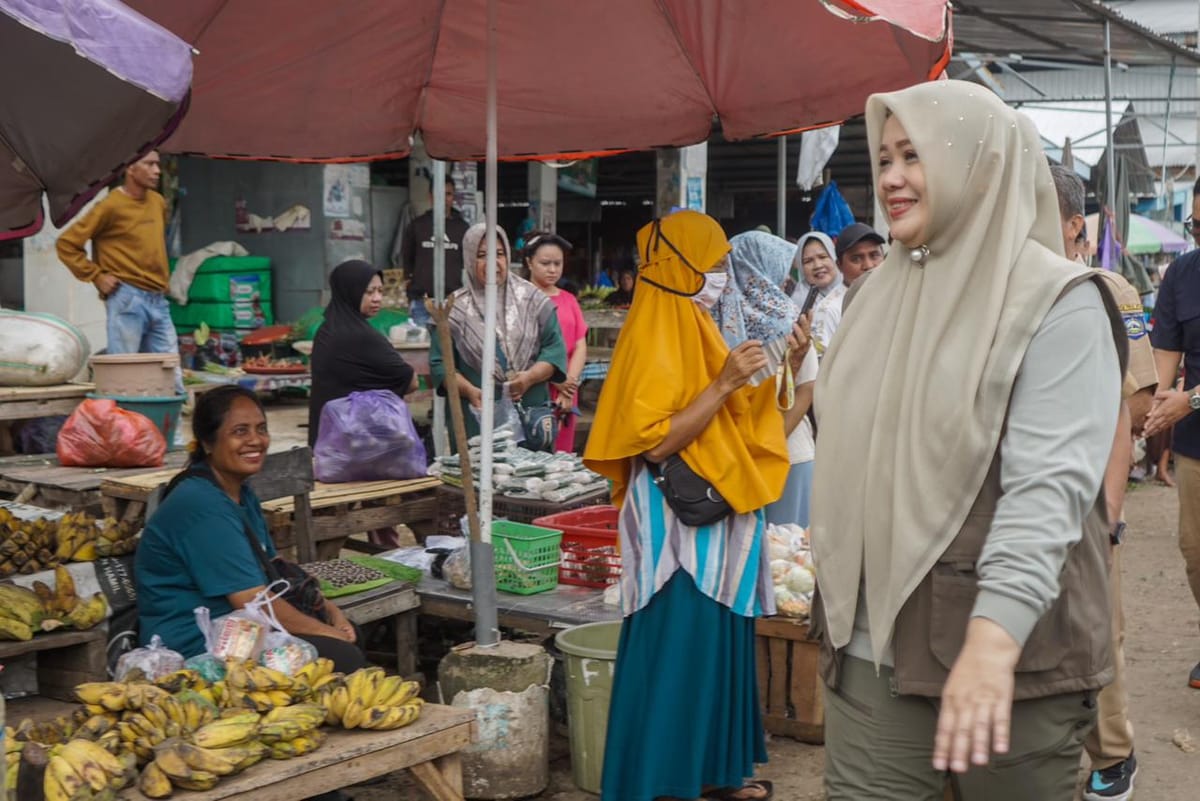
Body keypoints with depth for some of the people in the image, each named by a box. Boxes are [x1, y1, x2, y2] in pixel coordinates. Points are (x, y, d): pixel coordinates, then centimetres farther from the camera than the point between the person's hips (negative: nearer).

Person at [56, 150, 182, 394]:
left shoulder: (158, 202, 13)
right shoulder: (111, 206, -7)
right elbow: (66, 244, -5)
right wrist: (96, 276, -7)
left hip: (158, 300, 7)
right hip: (127, 299, -7)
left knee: (172, 379, 5)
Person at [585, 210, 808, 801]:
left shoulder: (695, 330, 13)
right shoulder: (655, 338, -14)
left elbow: (731, 421, 20)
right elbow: (656, 441, -23)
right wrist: (725, 382, -23)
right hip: (678, 521, -9)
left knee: (719, 643, 15)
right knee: (677, 652, -4)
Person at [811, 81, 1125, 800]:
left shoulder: (1059, 302, -9)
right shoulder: (884, 293, 11)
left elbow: (1050, 486, -20)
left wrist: (994, 635, -31)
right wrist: (836, 594, 17)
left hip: (1012, 655, -5)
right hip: (870, 651, 5)